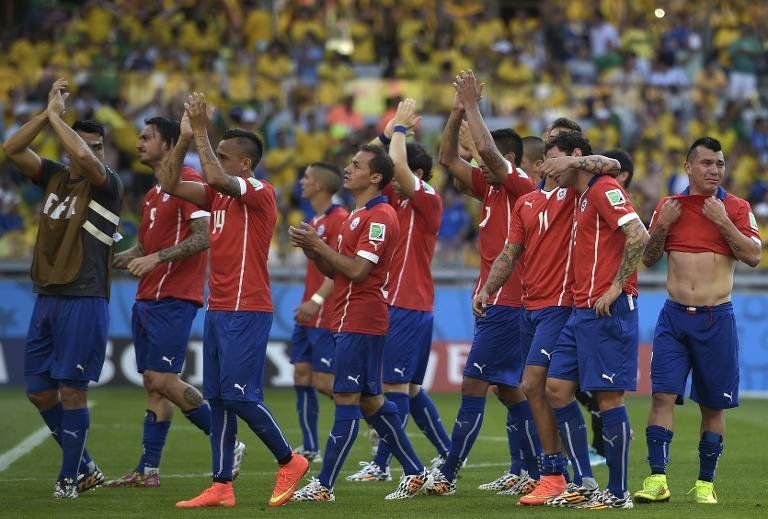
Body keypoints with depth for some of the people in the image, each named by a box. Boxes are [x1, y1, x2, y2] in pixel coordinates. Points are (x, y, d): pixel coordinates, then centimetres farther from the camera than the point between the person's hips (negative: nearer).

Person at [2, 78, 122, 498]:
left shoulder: (108, 185, -5)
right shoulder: (54, 178, 11)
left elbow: (84, 158, -26)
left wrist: (56, 115, -15)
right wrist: (48, 112, -7)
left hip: (84, 301, -6)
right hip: (46, 300, 6)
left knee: (71, 389, -6)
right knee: (39, 390, 7)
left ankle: (70, 477, 3)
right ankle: (85, 468, 20)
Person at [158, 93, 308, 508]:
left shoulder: (260, 193, -10)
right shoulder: (218, 195, 14)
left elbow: (217, 178, -27)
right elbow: (170, 185, 11)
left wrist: (201, 133, -20)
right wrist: (185, 138, 2)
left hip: (246, 313, -9)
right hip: (219, 310, 9)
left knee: (239, 396, -10)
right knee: (217, 399, 6)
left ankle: (289, 461, 8)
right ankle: (222, 486, 8)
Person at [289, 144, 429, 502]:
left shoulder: (379, 217, -13)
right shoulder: (358, 216, 19)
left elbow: (357, 270, -21)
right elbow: (334, 271, 20)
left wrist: (318, 245, -14)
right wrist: (311, 248, 3)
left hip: (360, 322, -10)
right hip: (348, 320, 10)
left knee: (346, 399, -8)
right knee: (370, 401, 13)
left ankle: (323, 486, -8)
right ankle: (414, 472, 19)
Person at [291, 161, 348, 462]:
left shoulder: (339, 219, -14)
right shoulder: (315, 220, 15)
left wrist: (317, 300, -29)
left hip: (326, 315, -9)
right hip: (309, 313, 9)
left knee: (324, 381, -9)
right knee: (302, 375, 5)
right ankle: (310, 449, 9)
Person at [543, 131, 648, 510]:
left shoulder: (604, 188, -10)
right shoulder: (581, 196, 19)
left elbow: (638, 235, -22)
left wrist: (617, 286, -19)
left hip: (608, 311, -10)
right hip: (582, 310, 10)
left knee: (608, 397, -6)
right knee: (556, 387, 7)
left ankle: (618, 493, 1)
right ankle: (584, 484, 11)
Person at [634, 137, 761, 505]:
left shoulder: (736, 208, 1)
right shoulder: (669, 206, 8)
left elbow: (754, 256, -9)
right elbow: (648, 259, 12)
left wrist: (723, 221, -16)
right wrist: (662, 226, -4)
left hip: (716, 318, -1)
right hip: (674, 315, 1)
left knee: (713, 405, 4)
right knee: (663, 395, -10)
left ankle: (705, 483, 14)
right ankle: (657, 479, -13)